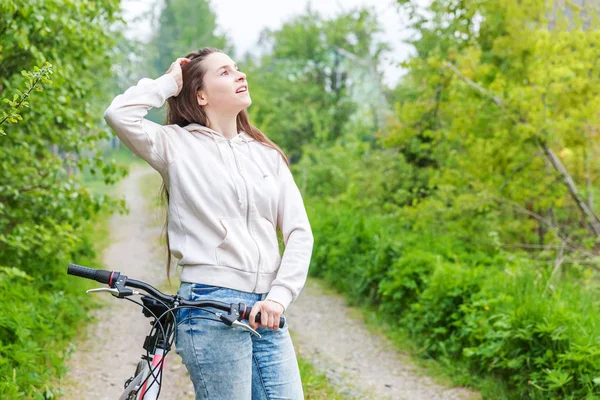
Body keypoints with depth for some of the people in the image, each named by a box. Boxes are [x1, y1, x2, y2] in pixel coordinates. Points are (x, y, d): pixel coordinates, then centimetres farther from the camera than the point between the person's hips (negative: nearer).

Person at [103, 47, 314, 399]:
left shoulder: (268, 155, 14)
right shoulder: (177, 145, 3)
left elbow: (299, 231, 7)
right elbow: (119, 115, -16)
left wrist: (279, 295, -7)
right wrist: (169, 83, 0)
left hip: (266, 310, 5)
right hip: (211, 309, -4)